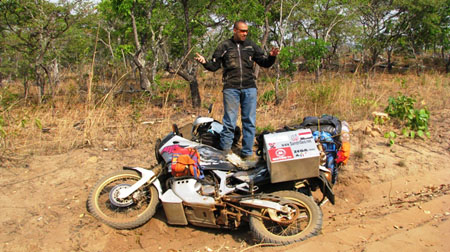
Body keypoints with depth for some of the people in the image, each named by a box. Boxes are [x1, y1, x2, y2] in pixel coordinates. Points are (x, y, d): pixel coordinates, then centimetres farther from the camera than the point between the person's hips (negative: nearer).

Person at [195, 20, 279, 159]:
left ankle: (247, 153, 13)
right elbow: (214, 65, 9)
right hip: (231, 88, -2)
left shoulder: (251, 46, 13)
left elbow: (265, 63, 14)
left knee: (250, 121, 3)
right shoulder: (224, 46, 9)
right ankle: (225, 151, 7)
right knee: (230, 121, -3)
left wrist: (272, 57, -6)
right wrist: (204, 62, -10)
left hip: (249, 88, 2)